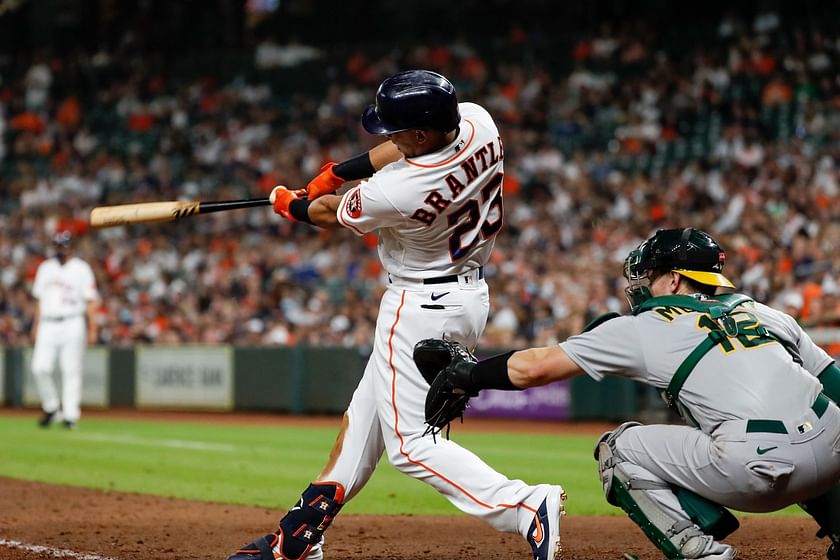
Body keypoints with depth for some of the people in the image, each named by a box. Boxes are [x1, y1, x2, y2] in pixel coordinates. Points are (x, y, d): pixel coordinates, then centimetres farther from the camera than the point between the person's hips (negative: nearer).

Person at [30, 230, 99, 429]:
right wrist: (36, 326, 13)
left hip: (72, 324, -4)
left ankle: (70, 415, -2)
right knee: (40, 368, -7)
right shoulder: (45, 268, 16)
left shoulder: (81, 269, 2)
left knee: (71, 370, -5)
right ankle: (51, 406, 11)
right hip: (48, 324, 4)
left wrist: (92, 329, -9)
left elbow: (90, 301, -2)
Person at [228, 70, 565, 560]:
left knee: (411, 443, -4)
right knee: (367, 411, 19)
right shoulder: (477, 121, -12)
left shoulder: (399, 192, -31)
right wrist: (341, 170, 14)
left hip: (423, 308, -10)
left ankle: (528, 507, -17)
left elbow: (332, 214, -8)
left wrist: (291, 205, 13)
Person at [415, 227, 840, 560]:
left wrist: (469, 374, 30)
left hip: (756, 473, -6)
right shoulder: (769, 315, 25)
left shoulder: (644, 328, 13)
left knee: (619, 451, 14)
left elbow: (533, 368, 15)